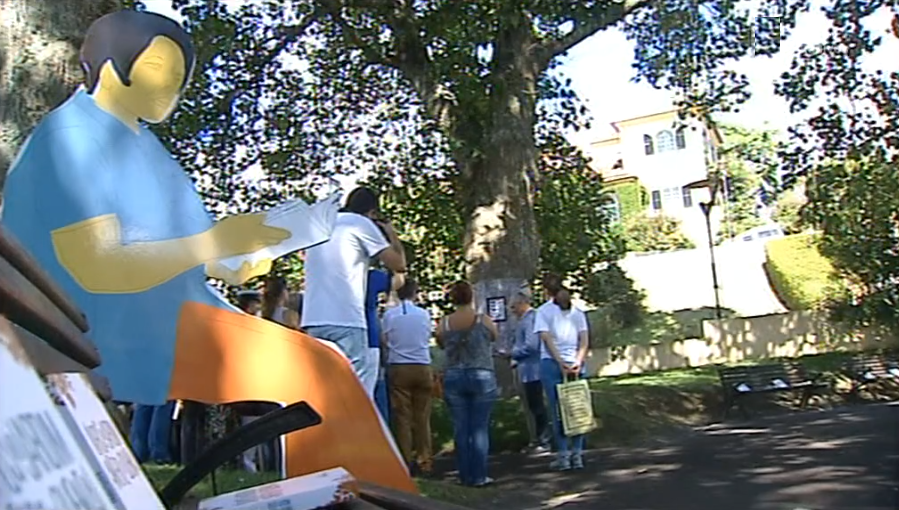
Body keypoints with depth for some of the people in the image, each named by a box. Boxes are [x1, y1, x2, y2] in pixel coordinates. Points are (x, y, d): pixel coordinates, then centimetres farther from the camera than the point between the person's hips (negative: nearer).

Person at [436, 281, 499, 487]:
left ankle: (465, 476, 11)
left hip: (453, 377, 2)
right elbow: (494, 337, 13)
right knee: (480, 428, 3)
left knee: (460, 429, 7)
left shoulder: (444, 324, -3)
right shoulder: (484, 321, -6)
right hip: (481, 376, -2)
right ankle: (479, 476, 5)